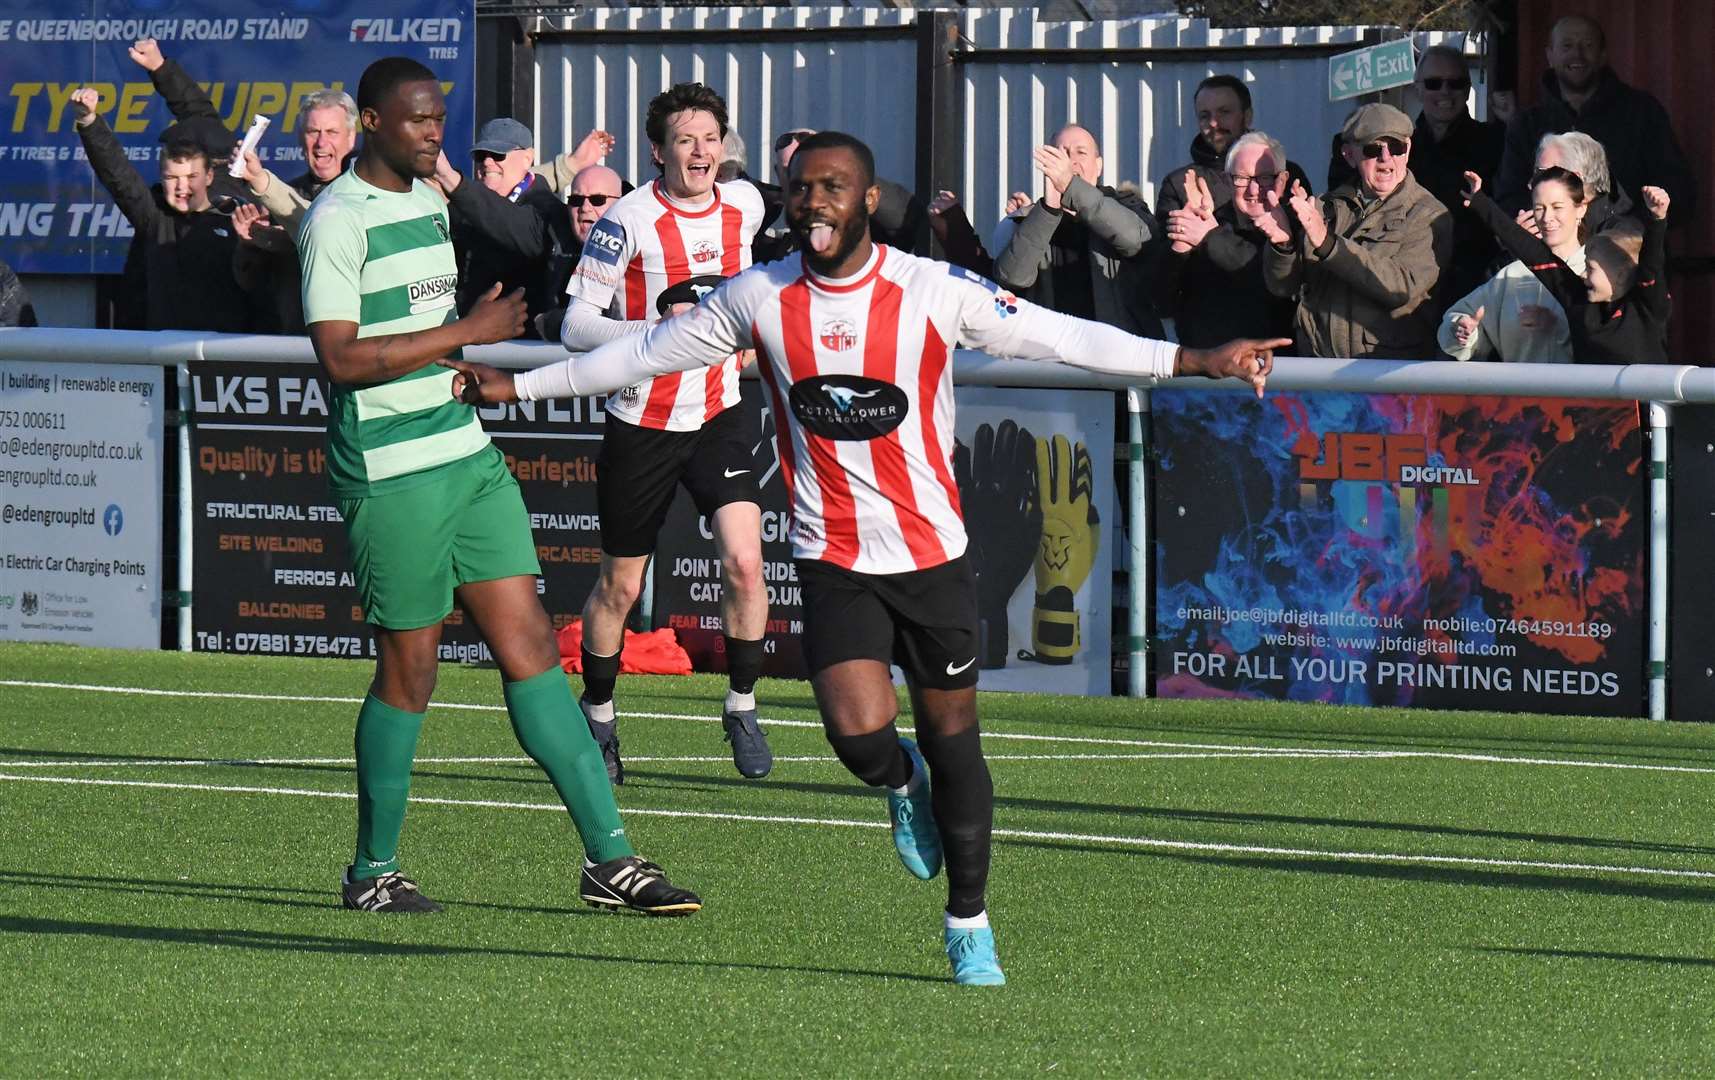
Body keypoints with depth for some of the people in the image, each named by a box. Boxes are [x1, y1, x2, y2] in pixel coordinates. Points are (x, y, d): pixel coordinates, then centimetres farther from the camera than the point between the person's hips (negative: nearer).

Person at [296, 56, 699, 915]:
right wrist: (467, 333, -19)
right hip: (391, 475, -8)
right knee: (409, 671, -1)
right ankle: (372, 873, 14)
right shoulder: (340, 220, -12)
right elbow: (341, 357, -21)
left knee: (529, 647, 3)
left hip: (467, 456, 8)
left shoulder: (430, 200, 15)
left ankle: (609, 858, 1)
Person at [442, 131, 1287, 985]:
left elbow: (1060, 337, -7)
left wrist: (1194, 361, -15)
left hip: (932, 553, -1)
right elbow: (646, 352, 11)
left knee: (952, 740, 5)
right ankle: (902, 785, 21)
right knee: (858, 734, -18)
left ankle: (968, 927, 22)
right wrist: (518, 385, 14)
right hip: (833, 560, 1)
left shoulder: (933, 291, -8)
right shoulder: (758, 298, -1)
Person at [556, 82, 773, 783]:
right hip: (641, 422, -3)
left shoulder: (745, 205, 1)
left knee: (743, 561, -14)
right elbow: (575, 327, -16)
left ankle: (741, 709, 4)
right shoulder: (628, 221, -15)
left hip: (719, 414, 3)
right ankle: (597, 718, 29)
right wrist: (660, 329, -27)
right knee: (620, 585, 8)